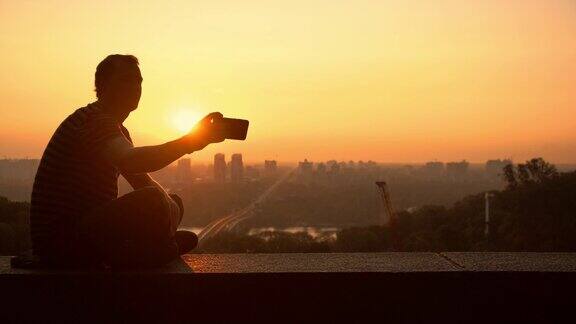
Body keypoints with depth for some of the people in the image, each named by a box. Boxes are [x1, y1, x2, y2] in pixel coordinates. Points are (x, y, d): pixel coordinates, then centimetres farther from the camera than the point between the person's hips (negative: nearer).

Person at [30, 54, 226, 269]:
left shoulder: (116, 129, 18)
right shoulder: (94, 119, -16)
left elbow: (143, 182, 16)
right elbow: (130, 162, -37)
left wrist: (171, 207, -5)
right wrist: (191, 141, -36)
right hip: (59, 243, -10)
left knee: (174, 204, 13)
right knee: (153, 201, -29)